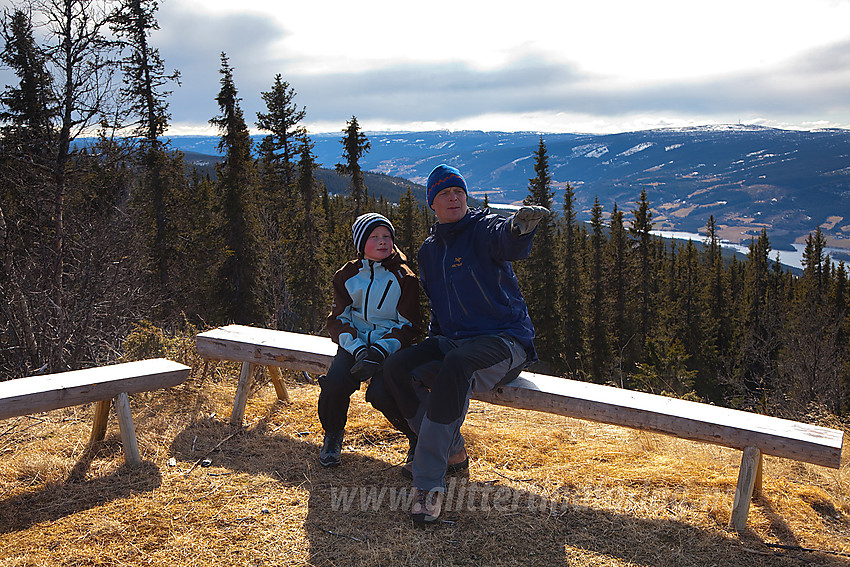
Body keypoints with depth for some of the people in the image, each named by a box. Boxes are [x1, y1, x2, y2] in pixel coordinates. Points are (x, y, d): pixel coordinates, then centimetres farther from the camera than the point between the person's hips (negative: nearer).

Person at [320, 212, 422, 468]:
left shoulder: (403, 277, 1)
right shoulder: (346, 275, 9)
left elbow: (408, 324, -2)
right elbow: (338, 319, 6)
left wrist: (379, 351, -18)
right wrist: (358, 350, -13)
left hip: (390, 345, -3)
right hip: (355, 343, 3)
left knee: (382, 394, -29)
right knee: (334, 384, -26)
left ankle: (417, 436, 1)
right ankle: (333, 435, 7)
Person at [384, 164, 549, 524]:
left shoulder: (482, 228, -6)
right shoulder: (429, 251, 15)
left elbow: (509, 242, -32)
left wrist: (519, 227, -57)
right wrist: (434, 339, 9)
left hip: (505, 340, -7)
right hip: (452, 342, 7)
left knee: (456, 367, -37)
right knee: (395, 368, -14)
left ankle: (429, 481, -32)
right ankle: (452, 453, -2)